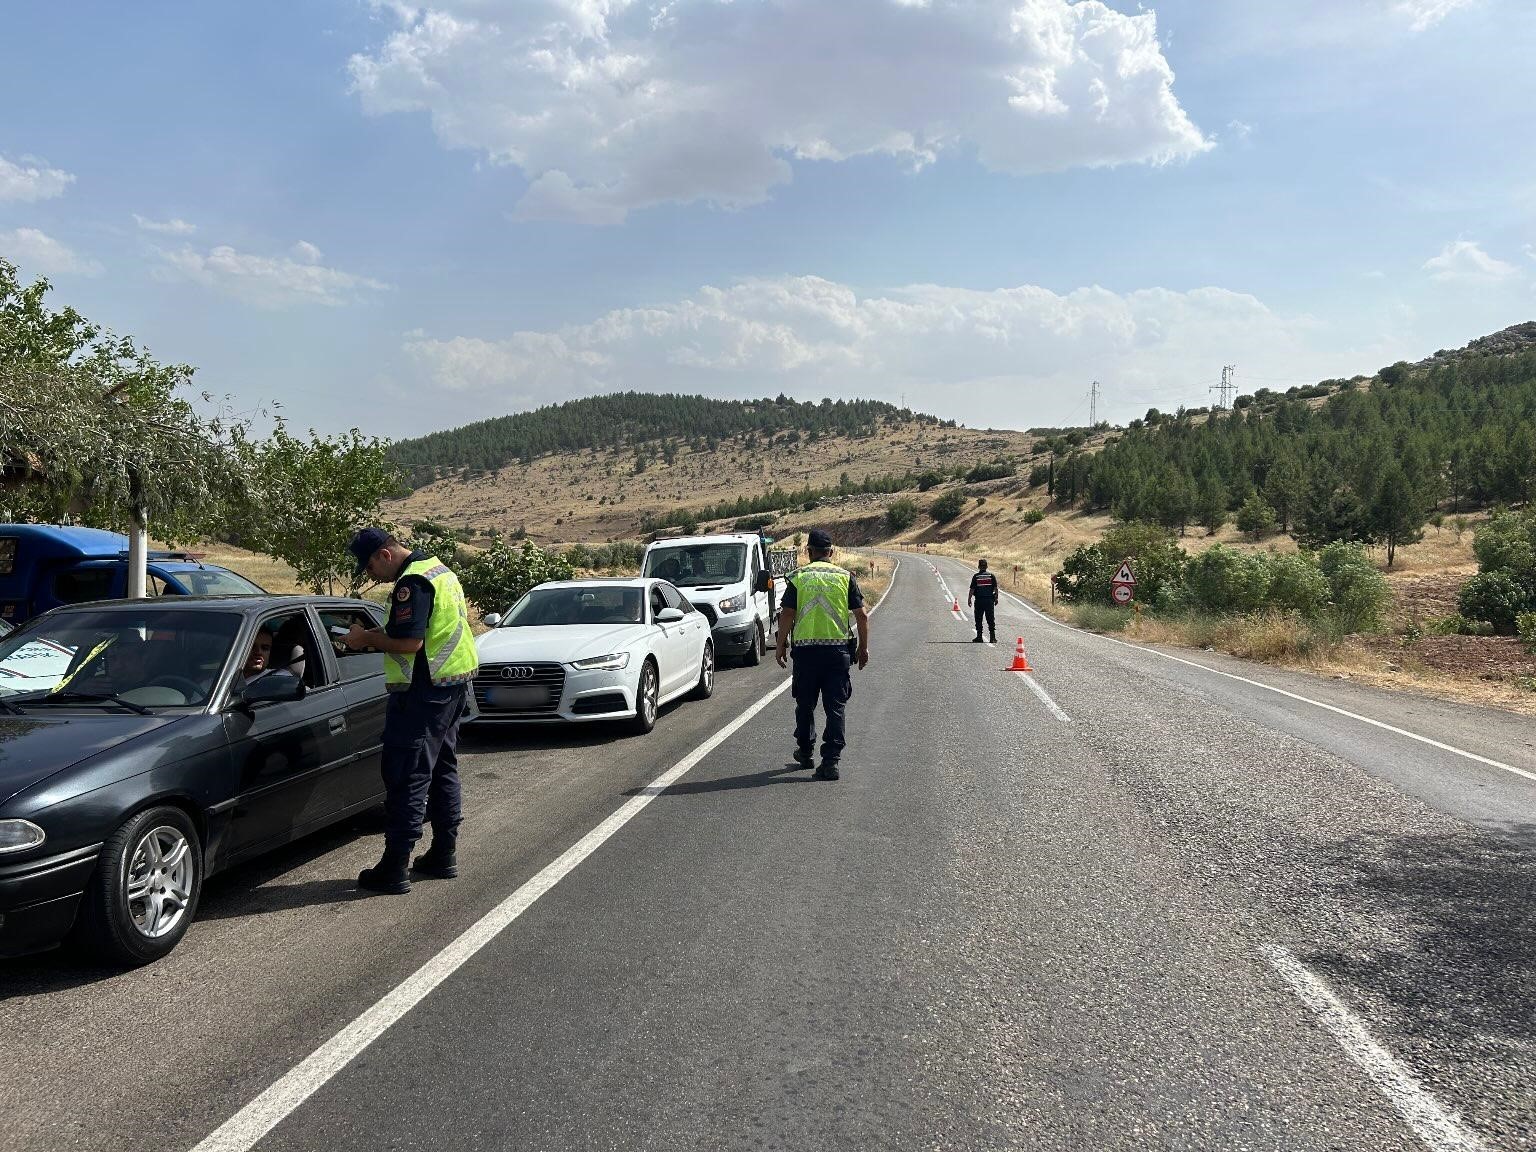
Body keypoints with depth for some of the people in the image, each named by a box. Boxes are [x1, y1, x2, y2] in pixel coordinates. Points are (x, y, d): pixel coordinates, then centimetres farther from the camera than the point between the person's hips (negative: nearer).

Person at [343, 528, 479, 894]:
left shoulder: (413, 582, -17)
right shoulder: (438, 568, 15)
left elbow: (409, 643, -24)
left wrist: (367, 638, -10)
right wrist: (381, 634, 12)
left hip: (424, 691, -11)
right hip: (454, 684, 11)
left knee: (406, 776, -6)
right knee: (443, 768, 16)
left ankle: (394, 867, -2)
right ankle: (444, 855, 24)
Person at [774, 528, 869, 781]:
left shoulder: (798, 577, 2)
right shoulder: (845, 577, 4)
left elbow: (787, 614, -3)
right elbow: (862, 615, 2)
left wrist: (781, 645, 6)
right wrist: (863, 647, 10)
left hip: (805, 649, 0)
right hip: (838, 649, 0)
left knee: (805, 704, 16)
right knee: (835, 706, 3)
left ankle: (805, 751, 30)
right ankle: (830, 761, -2)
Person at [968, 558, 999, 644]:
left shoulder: (976, 577, -5)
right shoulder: (991, 576, 1)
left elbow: (972, 589, -6)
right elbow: (995, 588, 1)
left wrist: (969, 598, 1)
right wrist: (996, 598, 10)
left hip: (979, 600, -2)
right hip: (990, 600, 2)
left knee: (978, 619, 6)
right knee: (991, 619, 6)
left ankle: (979, 637, 6)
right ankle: (993, 636, 3)